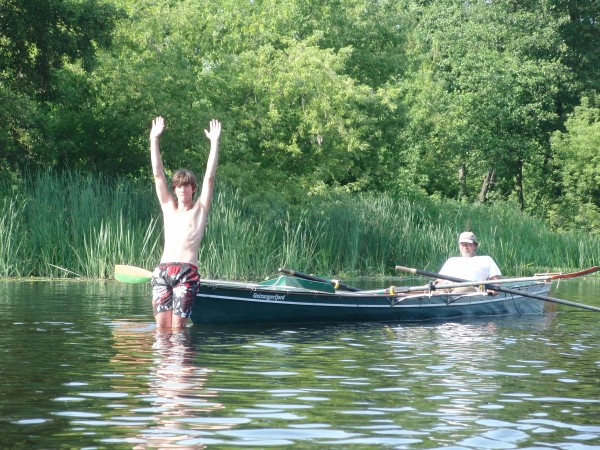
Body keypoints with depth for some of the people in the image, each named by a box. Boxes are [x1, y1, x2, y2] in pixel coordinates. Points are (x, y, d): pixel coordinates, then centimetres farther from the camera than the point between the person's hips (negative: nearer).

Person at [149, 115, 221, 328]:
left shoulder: (199, 209, 10)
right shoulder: (169, 207, 17)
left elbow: (209, 177, 0)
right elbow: (158, 175, 12)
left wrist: (214, 142, -6)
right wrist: (154, 139, 5)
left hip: (187, 273, -3)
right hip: (162, 271, 3)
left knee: (177, 327, -9)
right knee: (161, 327, -4)